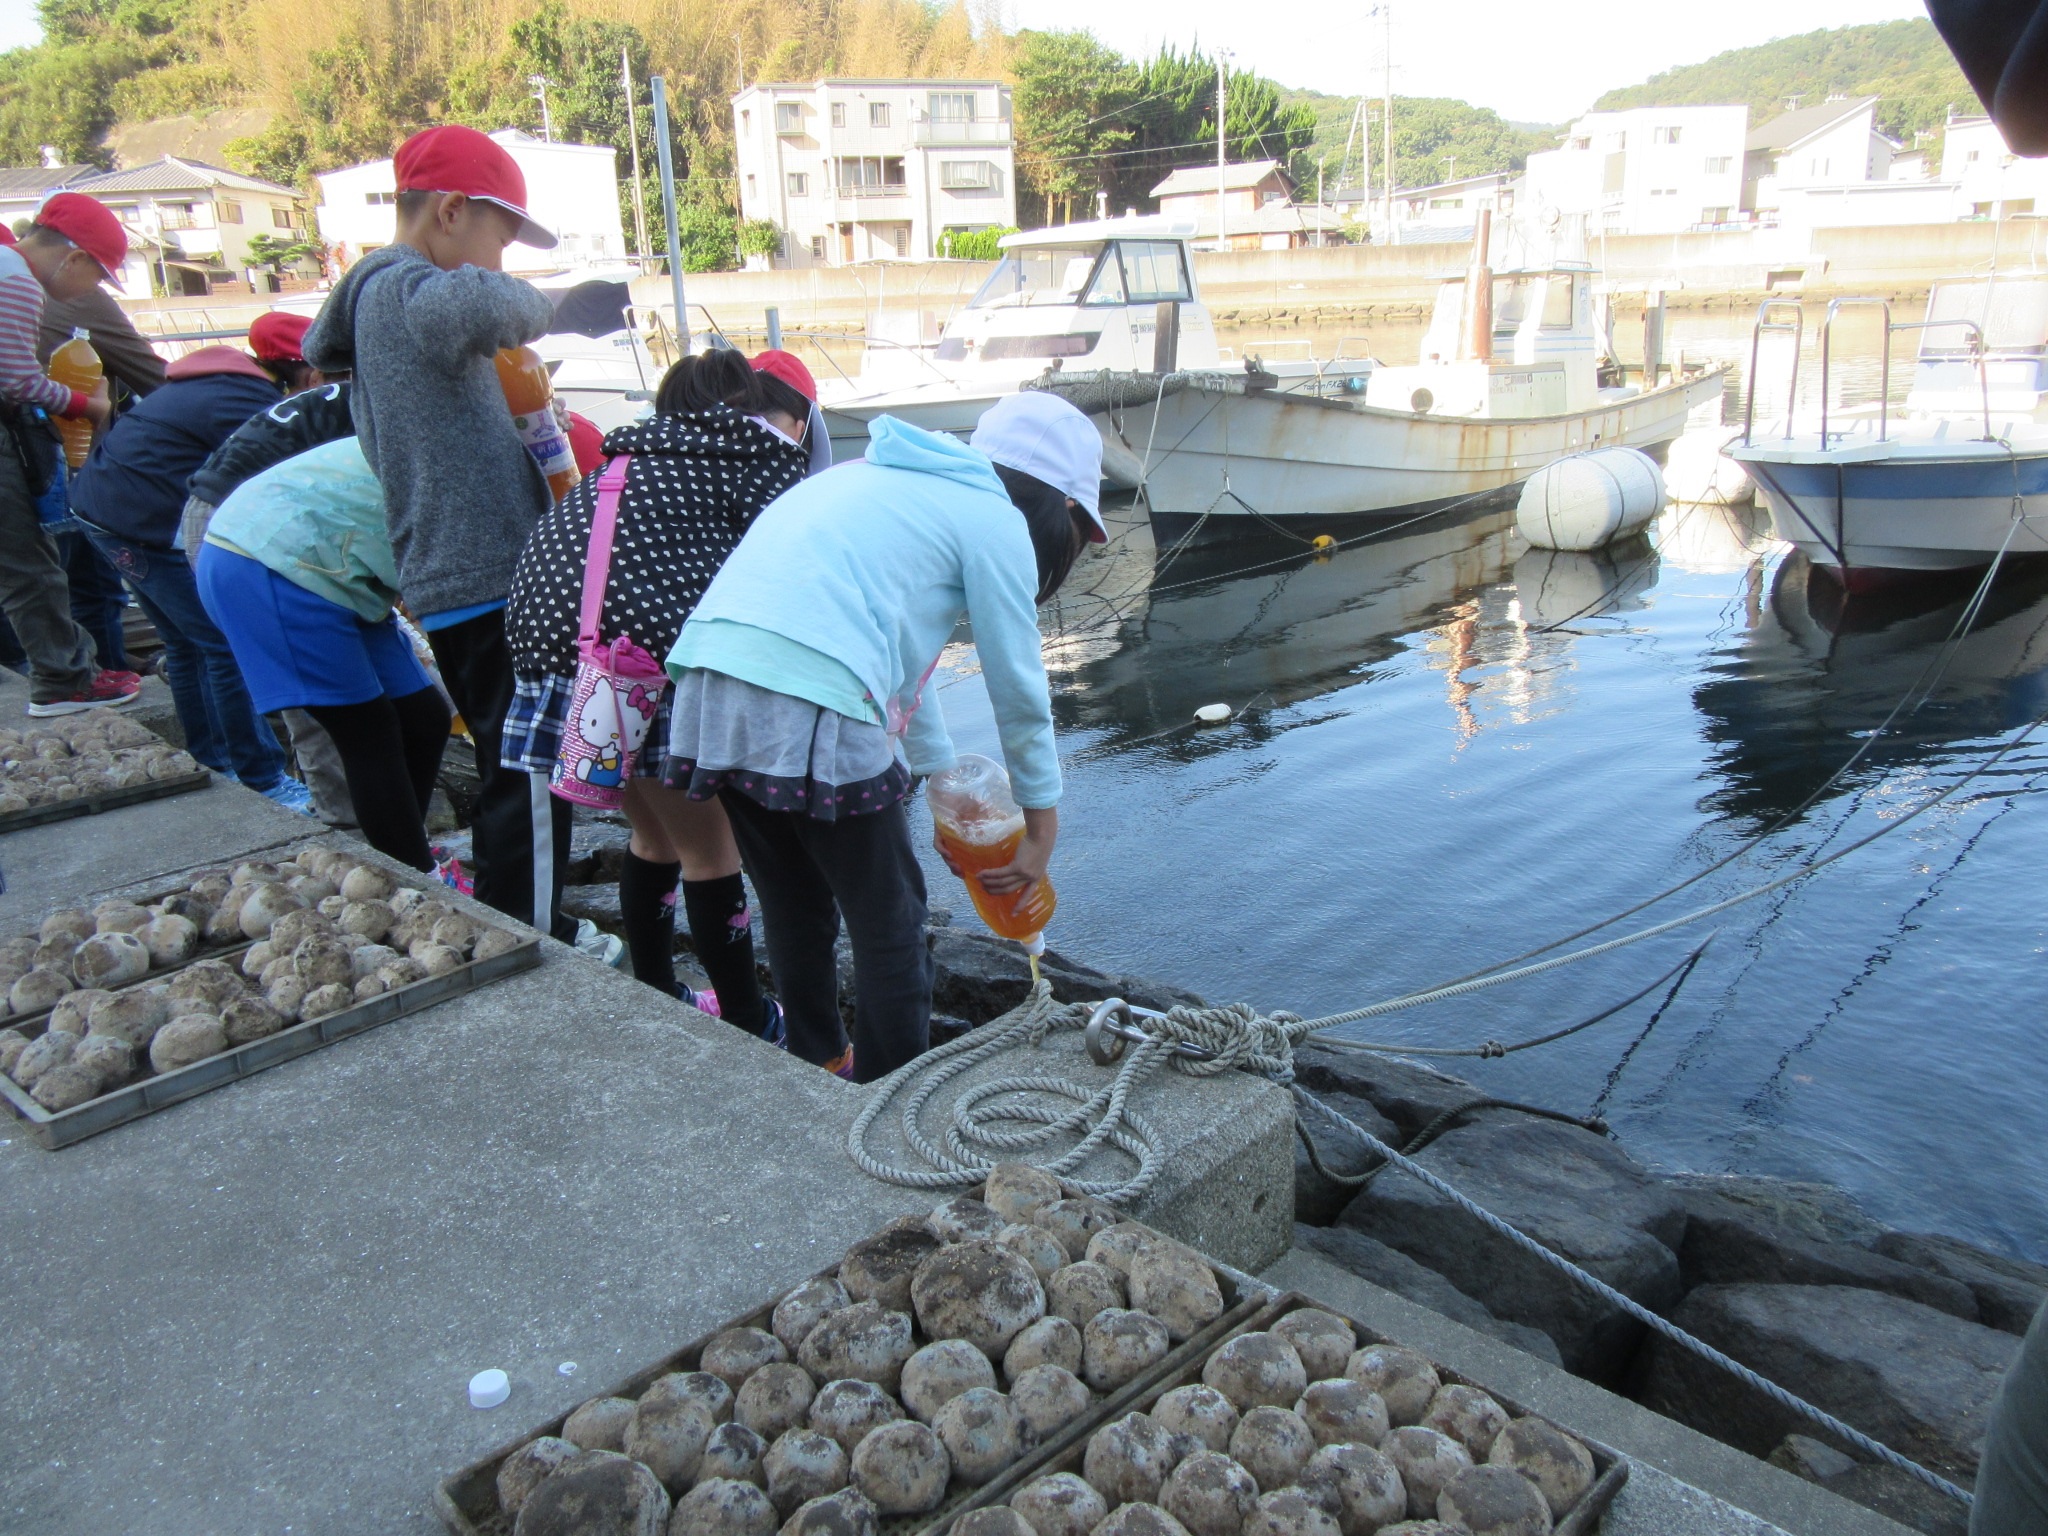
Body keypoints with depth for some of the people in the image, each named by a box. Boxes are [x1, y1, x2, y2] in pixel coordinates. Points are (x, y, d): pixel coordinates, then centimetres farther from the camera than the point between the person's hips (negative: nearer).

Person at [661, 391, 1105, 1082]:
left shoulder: (885, 478, 29)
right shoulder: (995, 518, 5)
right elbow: (1019, 689, 8)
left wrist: (945, 778, 42)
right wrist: (1043, 826, 21)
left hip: (706, 694, 8)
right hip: (811, 713, -8)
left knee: (797, 914, 23)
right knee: (889, 926, 8)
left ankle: (820, 1073, 39)